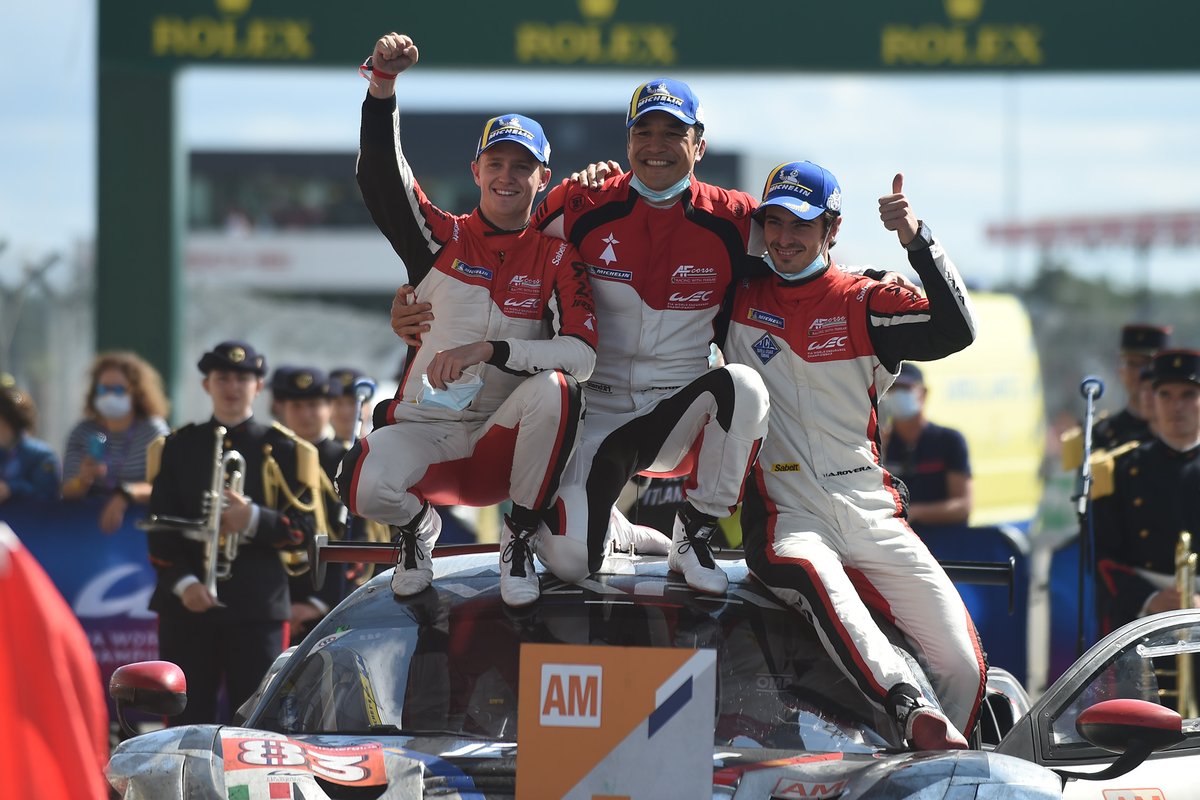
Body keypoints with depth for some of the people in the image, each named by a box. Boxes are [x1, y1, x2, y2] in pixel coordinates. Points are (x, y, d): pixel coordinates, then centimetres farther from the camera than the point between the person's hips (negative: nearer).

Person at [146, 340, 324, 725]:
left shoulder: (283, 450, 6)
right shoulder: (176, 448, 10)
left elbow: (306, 529, 1)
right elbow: (160, 530, 6)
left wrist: (255, 519, -17)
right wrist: (182, 583, -10)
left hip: (258, 606, -1)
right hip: (186, 606, 1)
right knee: (189, 718, 2)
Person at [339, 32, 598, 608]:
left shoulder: (557, 258, 1)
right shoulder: (443, 238, 4)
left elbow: (582, 356, -13)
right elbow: (379, 175, -12)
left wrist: (489, 350, -25)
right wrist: (383, 84, -27)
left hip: (503, 438, 0)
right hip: (423, 428, 0)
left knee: (554, 388, -34)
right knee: (368, 489, -33)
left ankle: (519, 539, -12)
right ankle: (416, 525, 9)